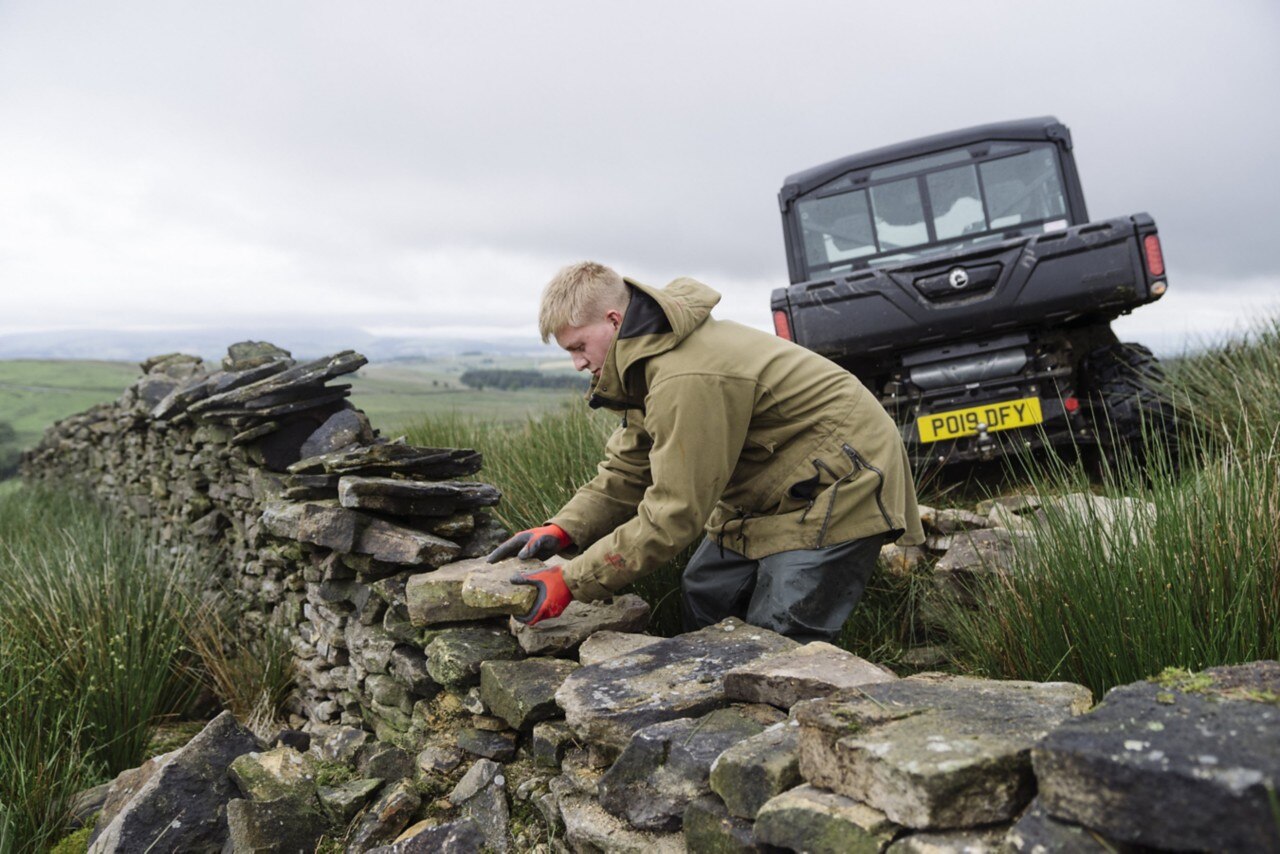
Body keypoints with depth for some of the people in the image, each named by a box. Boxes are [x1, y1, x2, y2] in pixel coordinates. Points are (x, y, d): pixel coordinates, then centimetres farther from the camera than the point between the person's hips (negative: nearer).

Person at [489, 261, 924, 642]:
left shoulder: (688, 381, -31)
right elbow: (628, 468, 4)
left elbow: (674, 514, -28)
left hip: (841, 483, -10)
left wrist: (571, 582, -24)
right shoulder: (650, 360, 2)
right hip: (777, 487, 10)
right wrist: (562, 530, -10)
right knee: (704, 594, 12)